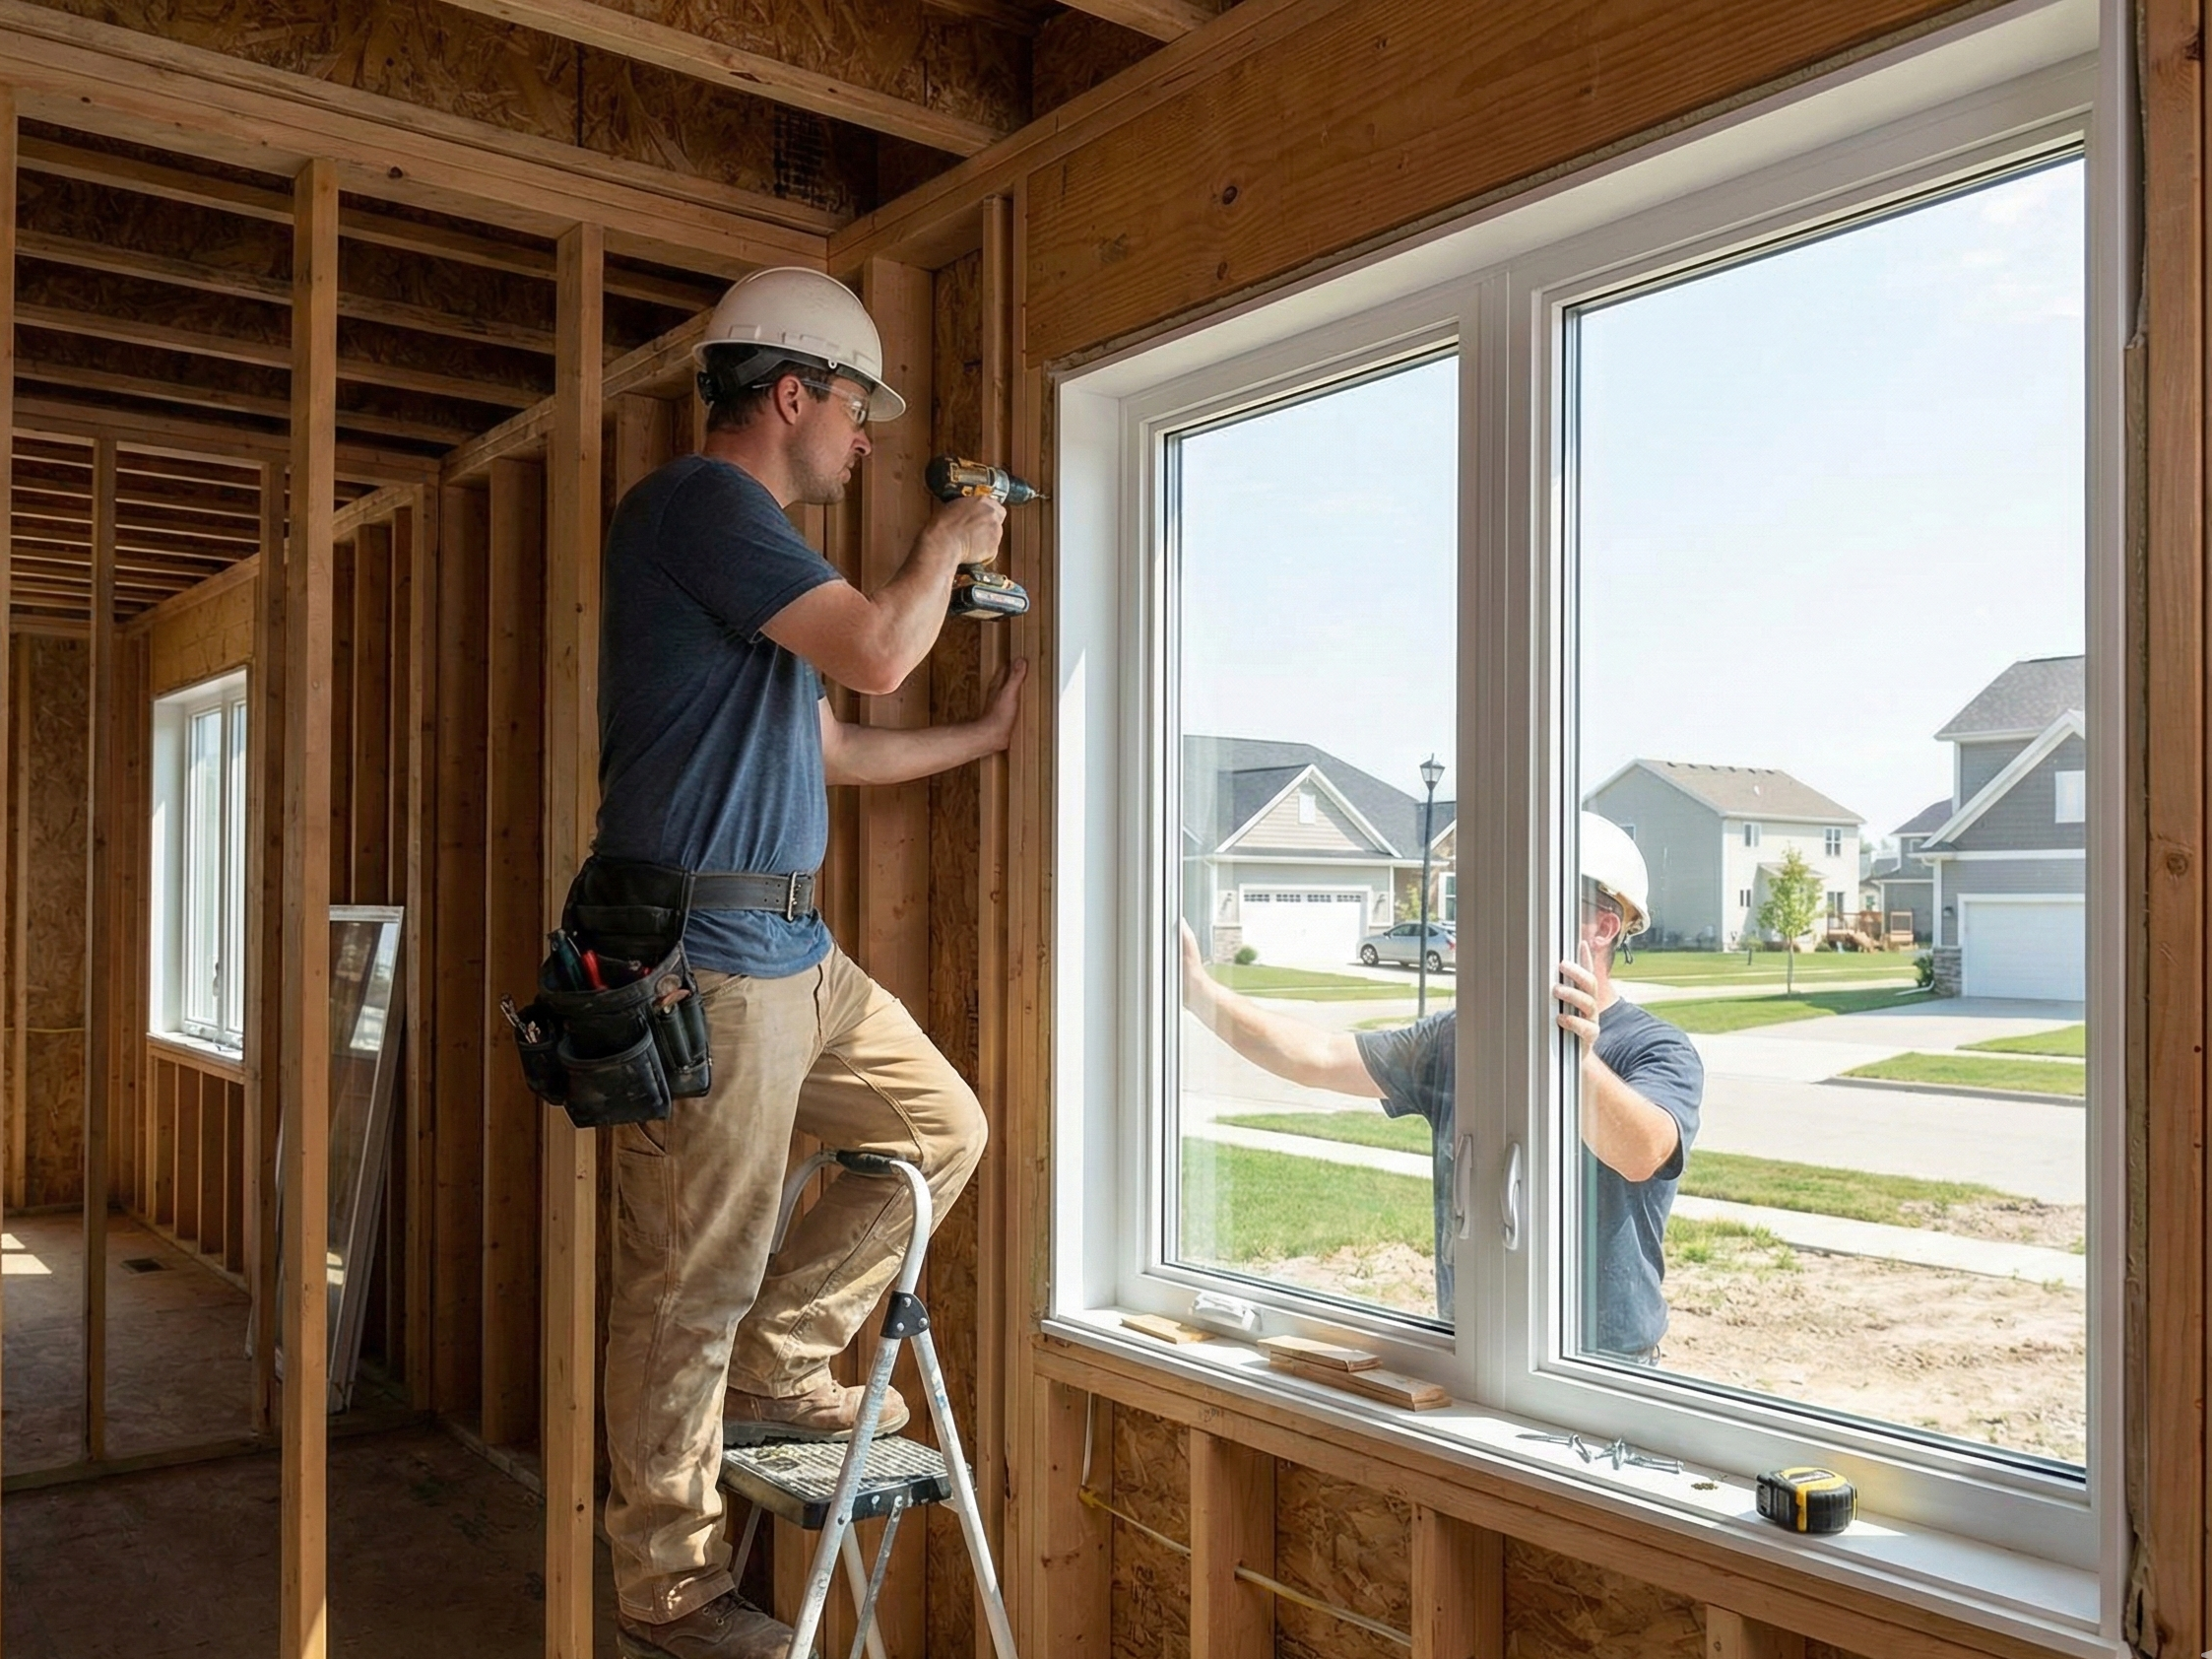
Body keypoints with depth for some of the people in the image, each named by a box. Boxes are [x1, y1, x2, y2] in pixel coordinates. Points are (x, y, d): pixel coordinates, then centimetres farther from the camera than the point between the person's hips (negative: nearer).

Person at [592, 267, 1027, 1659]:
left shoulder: (745, 533, 22)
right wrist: (948, 546, -1)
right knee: (693, 1277, -1)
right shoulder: (700, 500, -10)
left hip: (791, 948, 10)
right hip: (703, 954, -10)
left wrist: (989, 734, 29)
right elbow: (877, 652, -20)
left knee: (943, 1127, 14)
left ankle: (777, 1367, 22)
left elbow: (830, 748, 26)